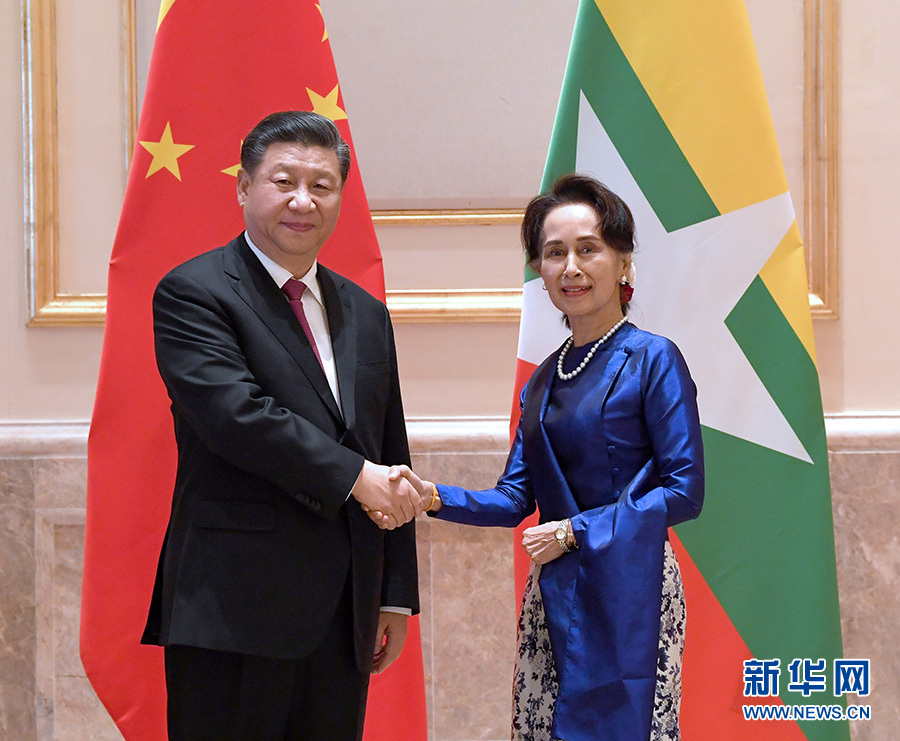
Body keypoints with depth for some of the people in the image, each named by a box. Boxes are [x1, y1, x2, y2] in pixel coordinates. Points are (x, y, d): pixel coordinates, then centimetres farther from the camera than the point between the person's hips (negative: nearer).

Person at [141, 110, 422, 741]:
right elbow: (236, 415, -19)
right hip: (237, 612, -6)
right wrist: (354, 475, -15)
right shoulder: (193, 293, -4)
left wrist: (397, 596, 15)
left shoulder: (366, 315, 17)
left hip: (344, 616, 6)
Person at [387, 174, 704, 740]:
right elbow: (516, 497, 11)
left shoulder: (653, 359, -6)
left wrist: (577, 531, -12)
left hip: (628, 593, -6)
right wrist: (433, 497, -5)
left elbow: (685, 492, -10)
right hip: (552, 595, 6)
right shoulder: (543, 381, 13)